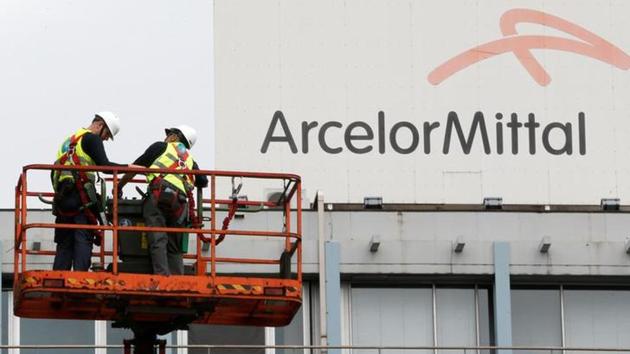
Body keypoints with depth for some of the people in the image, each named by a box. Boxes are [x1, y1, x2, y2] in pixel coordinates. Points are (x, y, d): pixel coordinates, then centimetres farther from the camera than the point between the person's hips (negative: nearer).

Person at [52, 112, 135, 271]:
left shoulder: (69, 140, 27)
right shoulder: (92, 138, 1)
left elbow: (54, 173, 27)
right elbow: (104, 165, -12)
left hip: (62, 200, 8)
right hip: (81, 199, -8)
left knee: (64, 244, 7)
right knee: (83, 241, -9)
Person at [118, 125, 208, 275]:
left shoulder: (161, 147, 17)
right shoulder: (190, 160, 28)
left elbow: (135, 167, 17)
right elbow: (203, 182, 34)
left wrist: (119, 186, 27)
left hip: (158, 196, -4)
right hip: (180, 203, 4)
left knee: (158, 240, -10)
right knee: (175, 247, 10)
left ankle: (162, 274, -23)